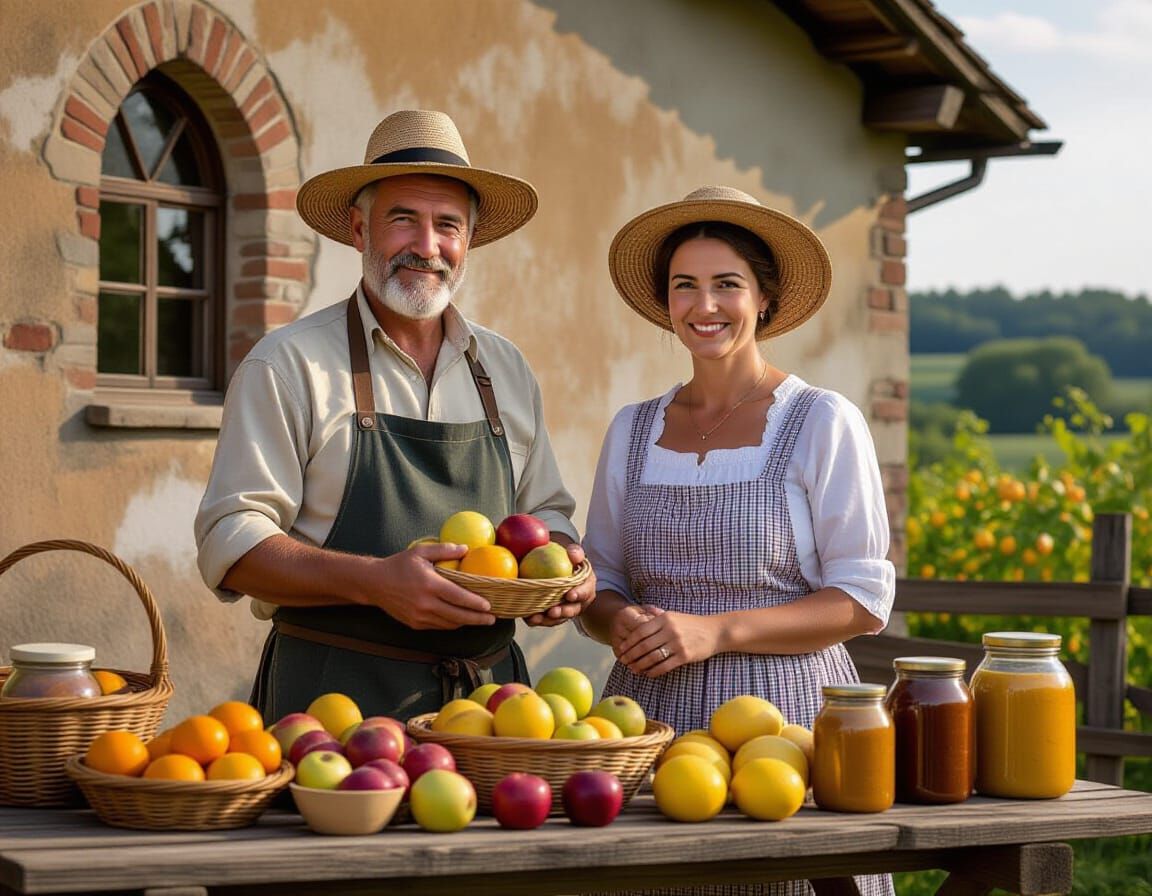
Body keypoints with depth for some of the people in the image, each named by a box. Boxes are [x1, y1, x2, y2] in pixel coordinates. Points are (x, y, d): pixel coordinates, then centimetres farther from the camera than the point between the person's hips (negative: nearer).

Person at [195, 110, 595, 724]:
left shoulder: (507, 369, 13)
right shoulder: (288, 364, -3)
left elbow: (543, 511, 23)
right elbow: (230, 541, -9)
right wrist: (374, 582, -23)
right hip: (338, 696, -4)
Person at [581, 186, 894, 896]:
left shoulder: (823, 423, -3)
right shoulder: (632, 431, 11)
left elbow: (864, 599, -7)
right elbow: (601, 579, 17)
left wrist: (714, 631, -16)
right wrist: (619, 622, -7)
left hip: (782, 708, -3)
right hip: (649, 715, 4)